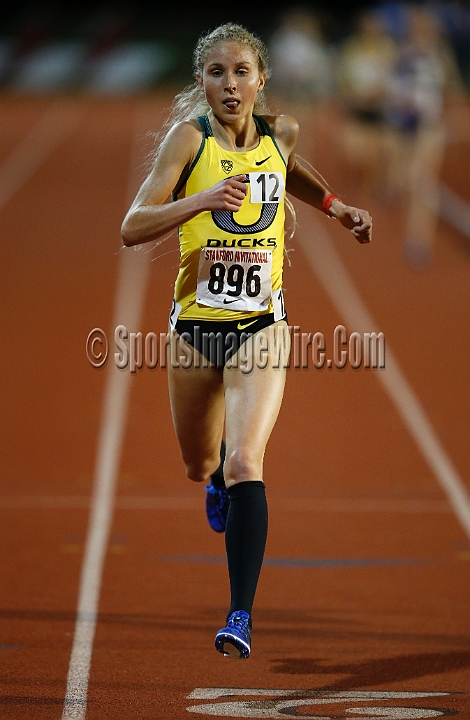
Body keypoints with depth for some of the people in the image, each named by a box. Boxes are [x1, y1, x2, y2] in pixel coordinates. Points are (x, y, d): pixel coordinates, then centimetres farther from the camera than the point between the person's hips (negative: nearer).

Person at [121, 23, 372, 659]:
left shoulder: (281, 132, 0)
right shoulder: (190, 136, -10)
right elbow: (132, 227, -19)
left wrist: (333, 206, 20)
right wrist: (204, 199, -31)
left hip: (261, 325, 0)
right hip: (197, 323, 0)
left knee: (244, 467, -18)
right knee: (201, 468, 19)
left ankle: (242, 616, -17)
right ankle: (222, 473, 58)